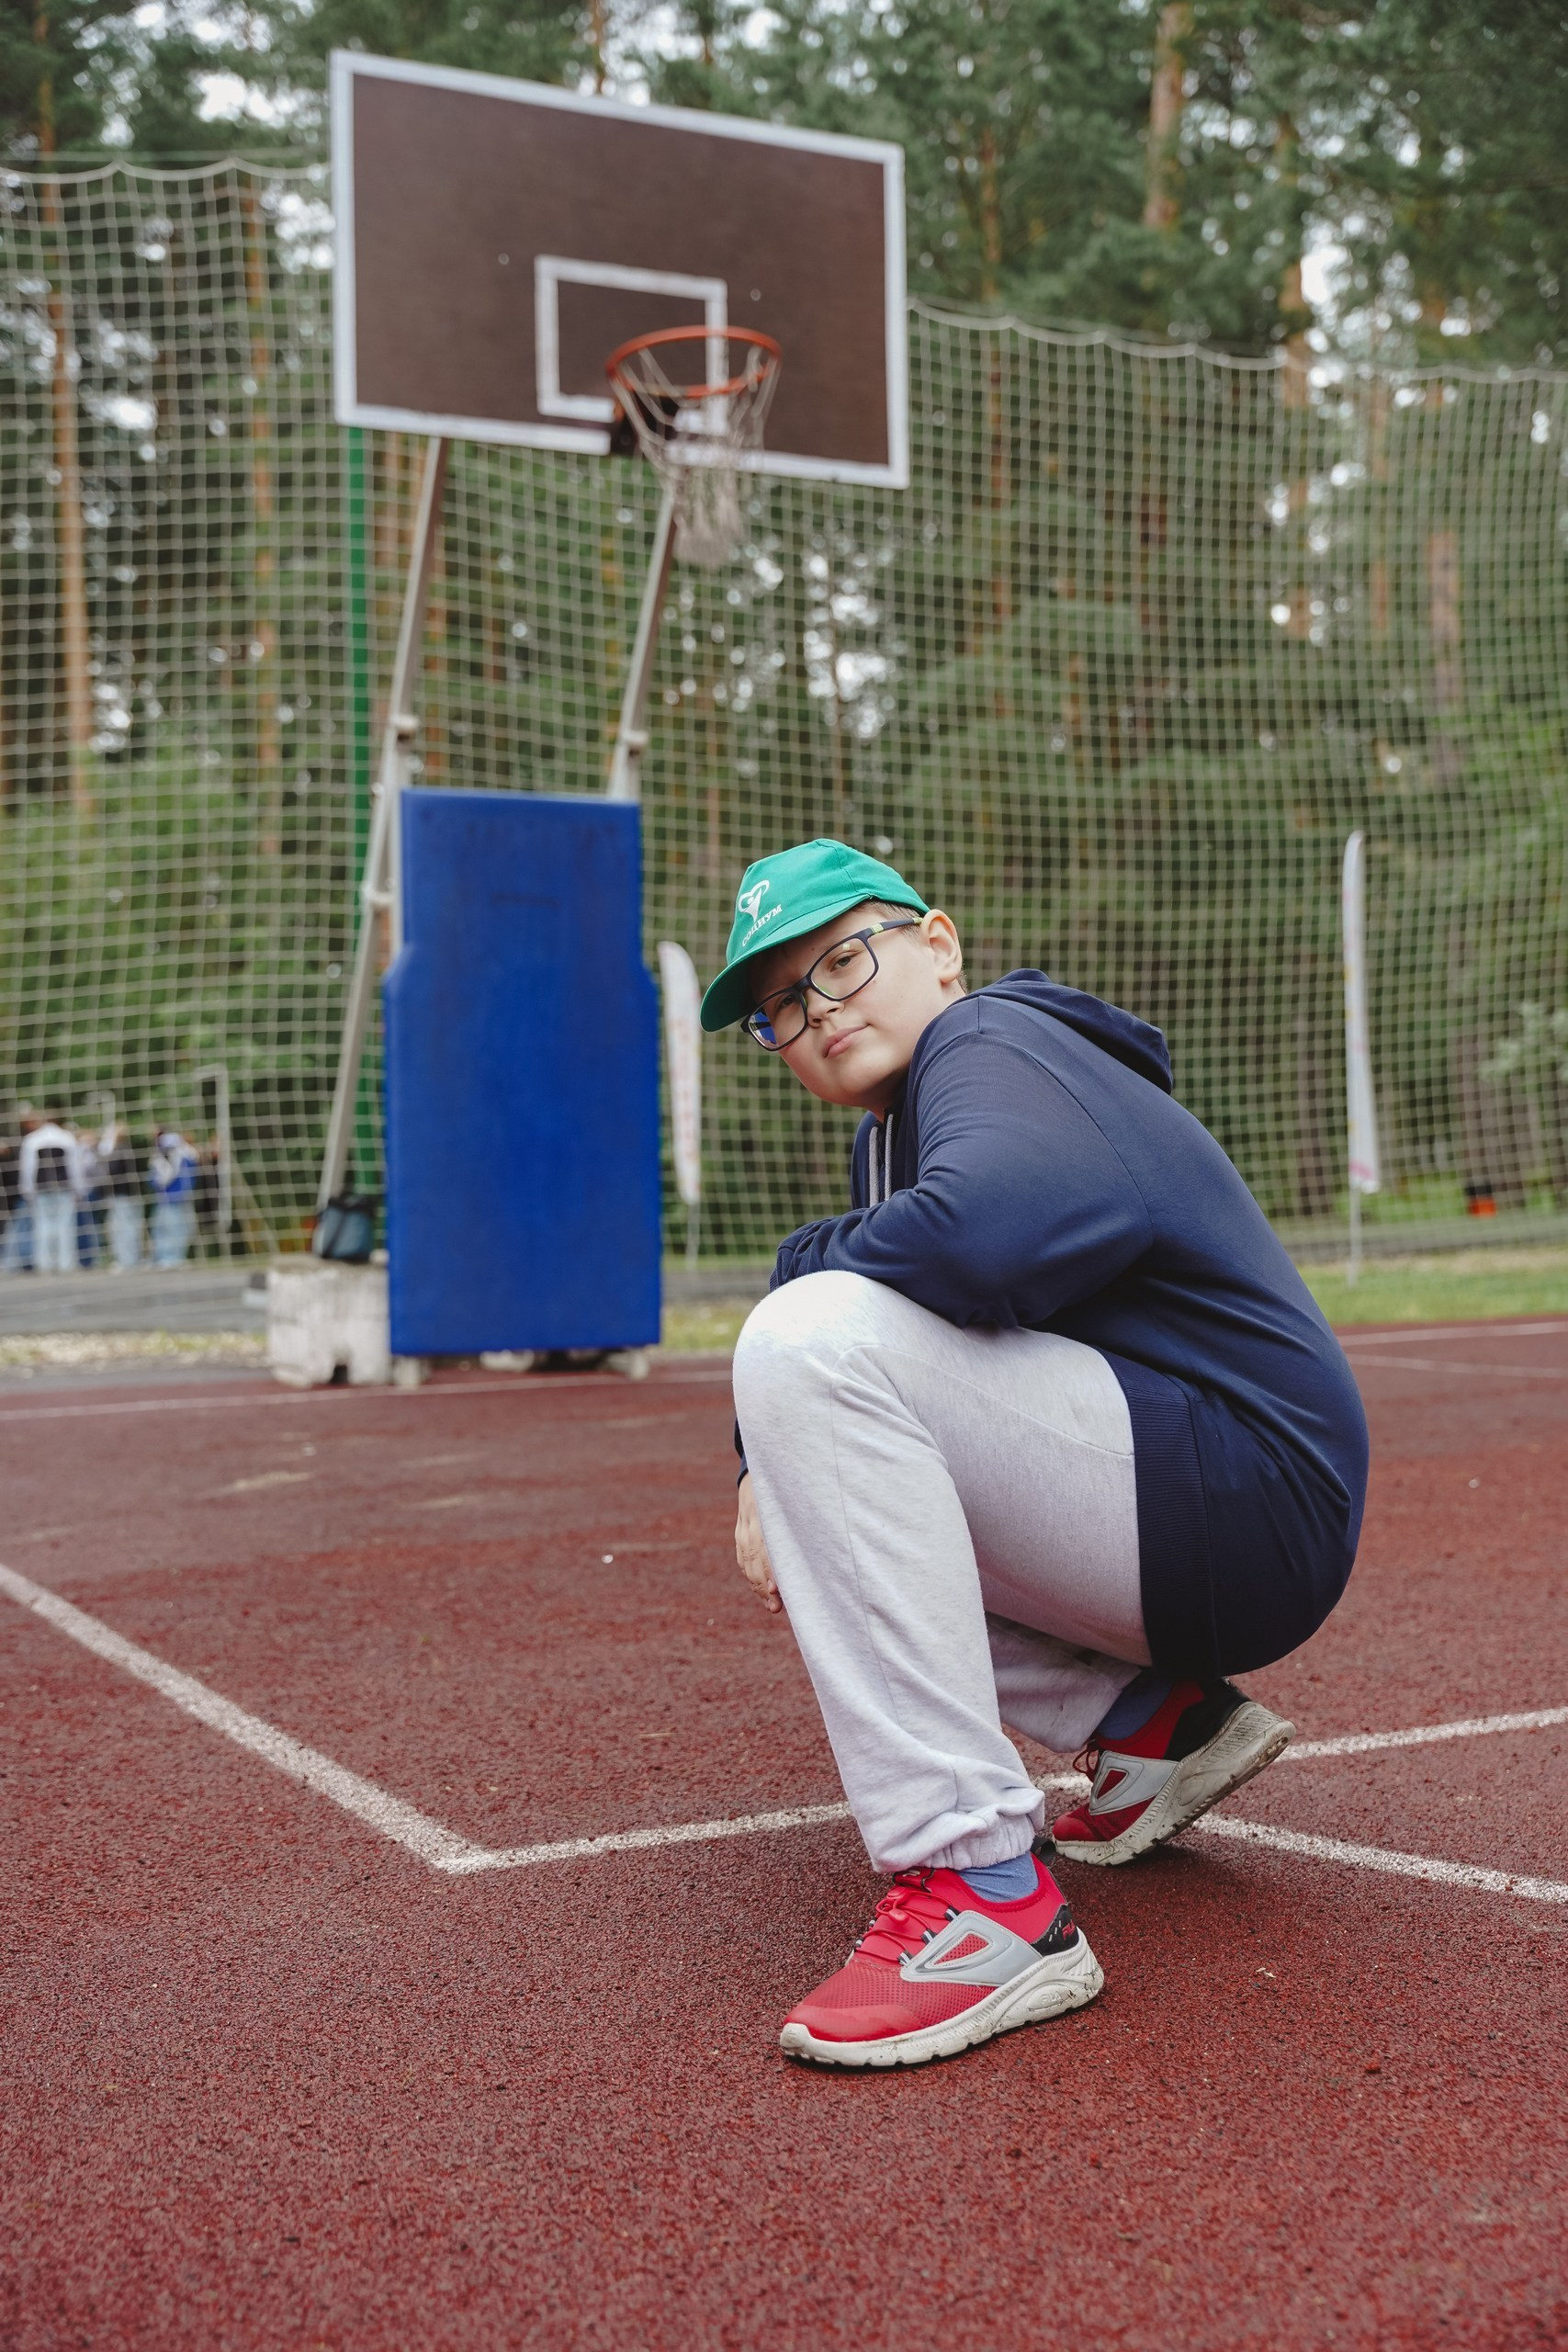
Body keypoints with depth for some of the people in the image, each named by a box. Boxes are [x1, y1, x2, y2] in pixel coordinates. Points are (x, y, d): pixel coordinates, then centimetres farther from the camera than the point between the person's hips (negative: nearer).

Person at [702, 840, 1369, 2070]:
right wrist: (772, 1460, -3)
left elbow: (989, 1228, -33)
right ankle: (1151, 1717, 12)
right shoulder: (892, 1133, 19)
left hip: (1257, 1499, -11)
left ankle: (984, 1893, -29)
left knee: (815, 1337, -26)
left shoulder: (991, 1042, -11)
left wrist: (806, 1267, -14)